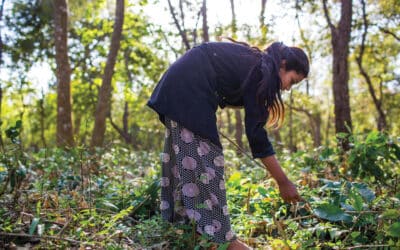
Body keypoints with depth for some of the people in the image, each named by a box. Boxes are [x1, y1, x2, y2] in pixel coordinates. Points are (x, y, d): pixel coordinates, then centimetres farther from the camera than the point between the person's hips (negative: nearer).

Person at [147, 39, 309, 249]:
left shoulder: (252, 63, 15)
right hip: (188, 89, -10)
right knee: (202, 158, -8)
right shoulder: (260, 72, -12)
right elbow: (256, 133, -15)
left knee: (185, 157, 11)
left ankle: (183, 223, 18)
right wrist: (283, 182, -11)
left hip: (178, 87, 10)